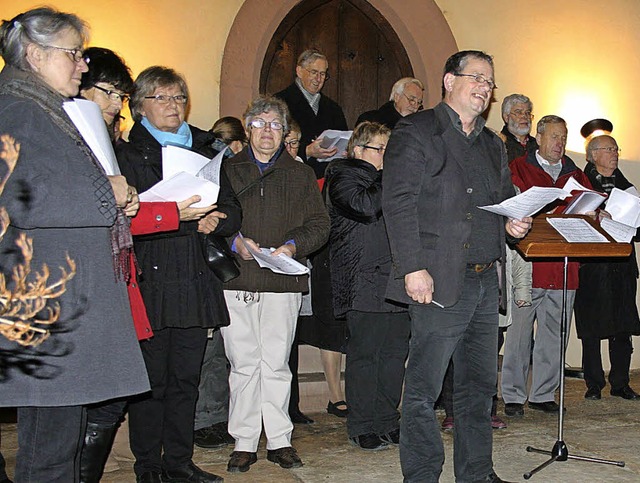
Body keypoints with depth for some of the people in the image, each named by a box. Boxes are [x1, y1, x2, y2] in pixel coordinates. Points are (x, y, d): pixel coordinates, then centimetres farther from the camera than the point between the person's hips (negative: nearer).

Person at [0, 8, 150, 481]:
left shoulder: (53, 112, 22)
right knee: (51, 444, -6)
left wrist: (118, 204, 13)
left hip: (75, 297, 10)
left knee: (65, 435, 12)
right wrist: (105, 195, -13)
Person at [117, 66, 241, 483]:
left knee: (186, 378, 8)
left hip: (195, 284, 5)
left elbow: (232, 212, 15)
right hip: (150, 281, -4)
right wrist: (185, 218, -19)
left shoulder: (204, 152, 19)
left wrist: (215, 220, -8)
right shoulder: (126, 153, 4)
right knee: (151, 380, -3)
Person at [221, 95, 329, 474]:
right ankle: (245, 442, 10)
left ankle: (279, 440, 11)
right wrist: (234, 241, -12)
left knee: (276, 365, 1)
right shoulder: (227, 170, 12)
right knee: (243, 365, 2)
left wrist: (294, 246, -10)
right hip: (236, 281, 0)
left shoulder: (301, 174, 15)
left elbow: (320, 224, 8)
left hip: (283, 283, 0)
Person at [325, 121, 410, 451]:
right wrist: (389, 179, -9)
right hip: (365, 283, -7)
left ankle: (388, 422, 16)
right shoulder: (342, 176, -1)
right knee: (364, 354, -3)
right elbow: (365, 207, -19)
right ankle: (361, 427, 5)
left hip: (397, 279, 7)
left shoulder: (388, 178, 22)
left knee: (395, 352, 7)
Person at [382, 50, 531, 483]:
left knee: (480, 385, 13)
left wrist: (514, 222, 5)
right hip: (439, 280, -7)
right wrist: (413, 268, -19)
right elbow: (398, 203, -11)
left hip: (486, 280, 7)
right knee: (424, 389, -3)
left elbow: (506, 199, 29)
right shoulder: (416, 132, -2)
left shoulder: (493, 145, 20)